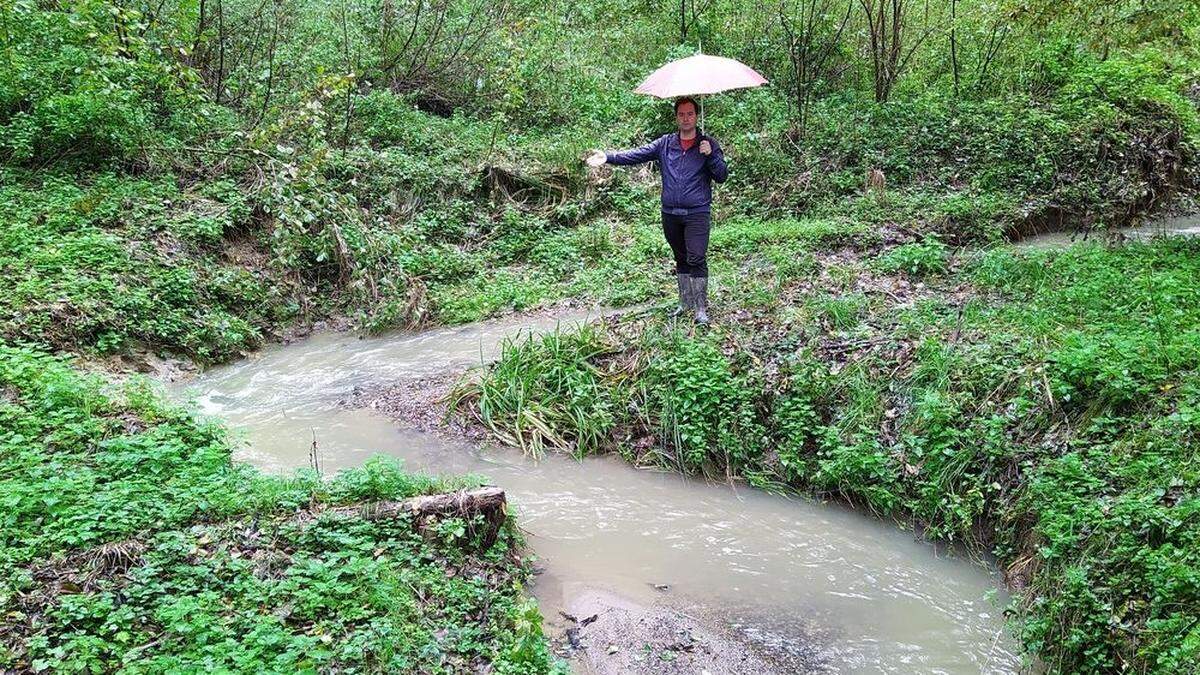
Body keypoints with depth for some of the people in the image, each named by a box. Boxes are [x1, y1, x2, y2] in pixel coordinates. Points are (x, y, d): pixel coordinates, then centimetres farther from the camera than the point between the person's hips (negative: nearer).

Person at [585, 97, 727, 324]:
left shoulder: (709, 144, 4)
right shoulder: (664, 144, 10)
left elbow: (722, 176, 1)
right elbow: (635, 155, 1)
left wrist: (710, 156, -15)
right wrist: (608, 157, -12)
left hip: (698, 213, -3)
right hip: (670, 213, 3)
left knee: (697, 259, -12)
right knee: (681, 260, 13)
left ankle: (701, 308, -9)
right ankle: (685, 302, 23)